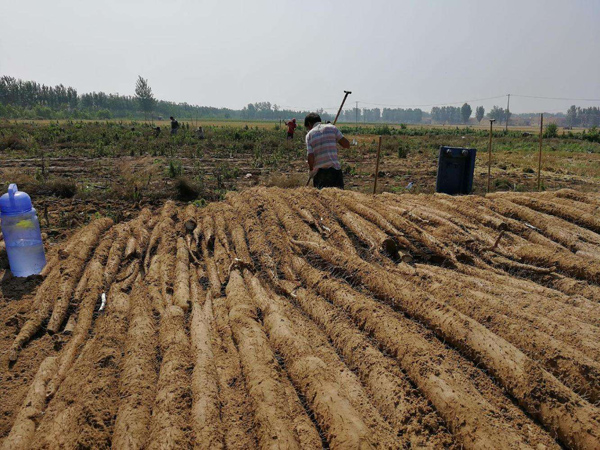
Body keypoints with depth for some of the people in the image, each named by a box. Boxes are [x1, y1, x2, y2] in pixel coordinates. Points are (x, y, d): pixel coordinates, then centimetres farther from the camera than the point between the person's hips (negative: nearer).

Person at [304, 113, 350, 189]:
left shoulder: (309, 135, 5)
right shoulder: (331, 128, 5)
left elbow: (310, 158, -5)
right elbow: (347, 145, 3)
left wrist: (311, 170, 12)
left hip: (318, 172, 0)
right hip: (334, 169, 0)